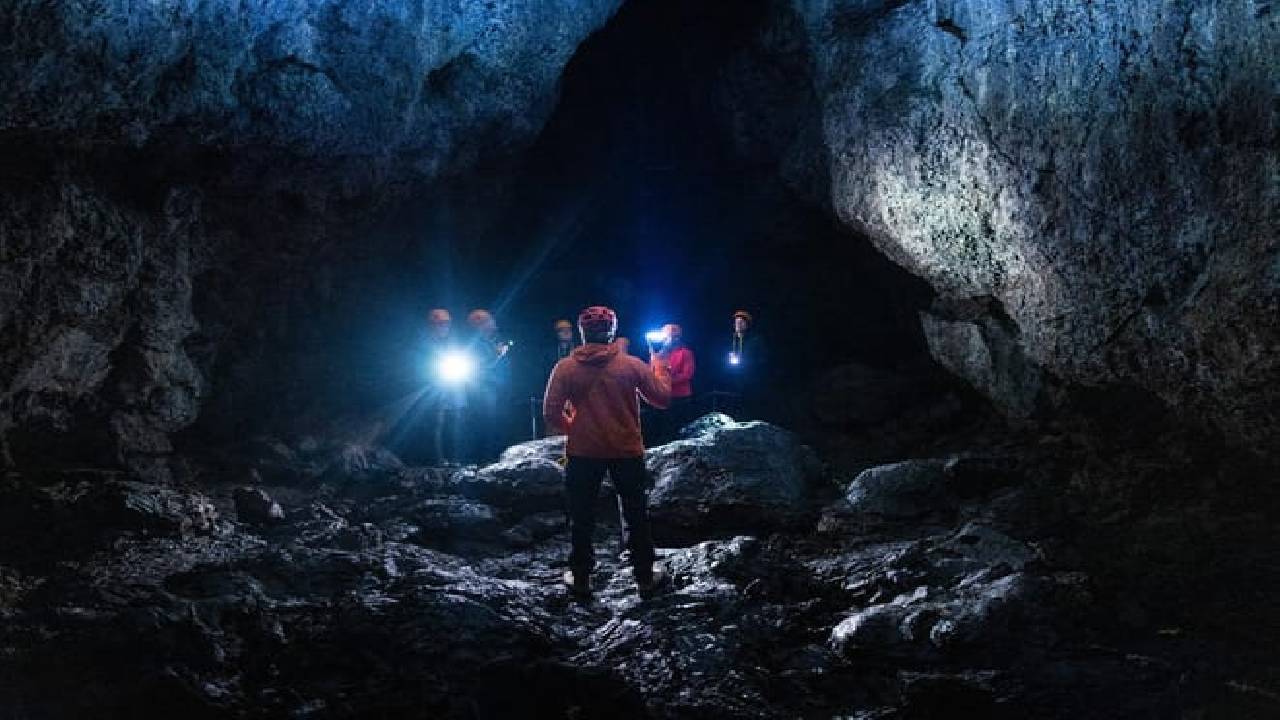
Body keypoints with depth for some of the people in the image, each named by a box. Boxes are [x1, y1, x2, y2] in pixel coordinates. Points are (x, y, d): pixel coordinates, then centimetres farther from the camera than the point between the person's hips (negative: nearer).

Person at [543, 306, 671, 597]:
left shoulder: (565, 368, -10)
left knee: (582, 518, 13)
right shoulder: (633, 365, -10)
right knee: (635, 515, 15)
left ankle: (580, 579, 20)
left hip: (582, 452, 0)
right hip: (627, 452, 0)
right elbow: (663, 398, -2)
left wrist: (571, 427, 10)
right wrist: (658, 365, 10)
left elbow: (551, 415, -10)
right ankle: (645, 576, 22)